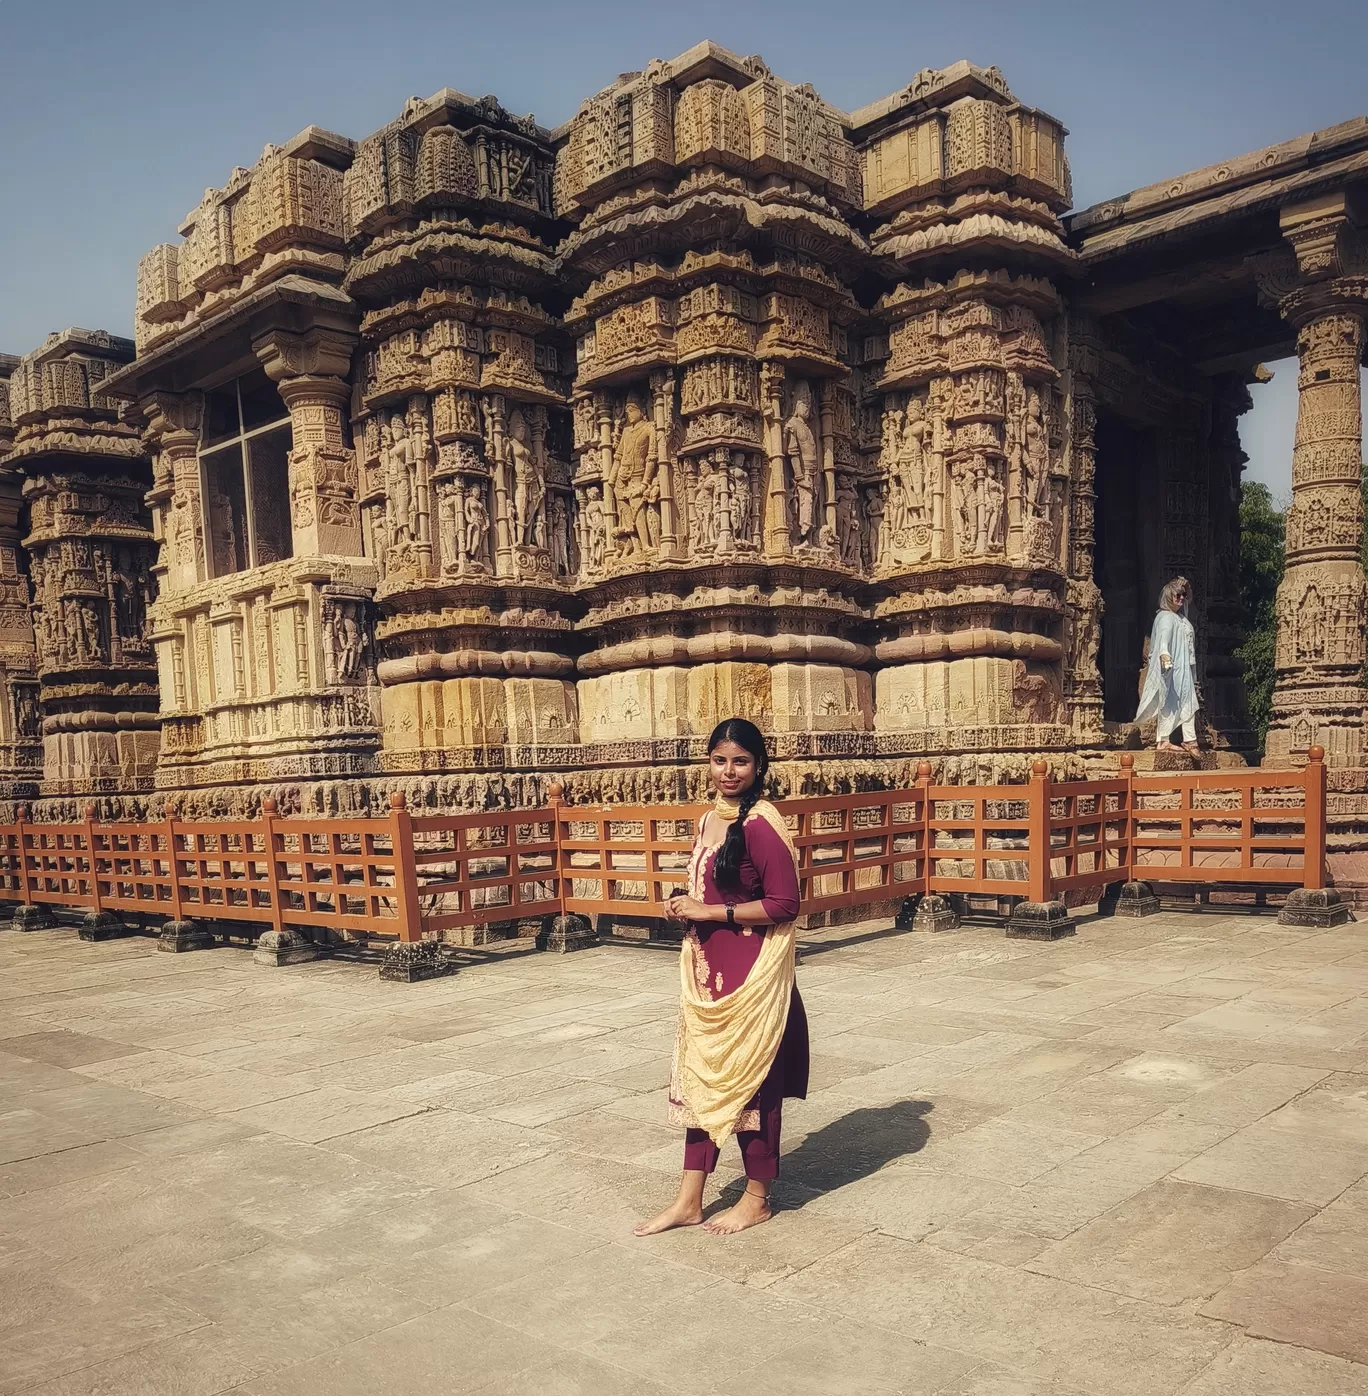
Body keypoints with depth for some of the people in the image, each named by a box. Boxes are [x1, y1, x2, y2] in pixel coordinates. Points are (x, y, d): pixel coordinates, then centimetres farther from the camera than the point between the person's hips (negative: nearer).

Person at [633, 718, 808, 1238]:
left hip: (752, 973, -8)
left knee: (749, 1079, 6)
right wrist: (686, 907, 1)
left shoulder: (761, 824, -16)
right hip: (708, 968, 8)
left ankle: (757, 1198, 24)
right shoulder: (709, 819, 10)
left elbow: (783, 904, -18)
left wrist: (713, 912, -17)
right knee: (701, 1077, 12)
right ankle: (689, 1200, 23)